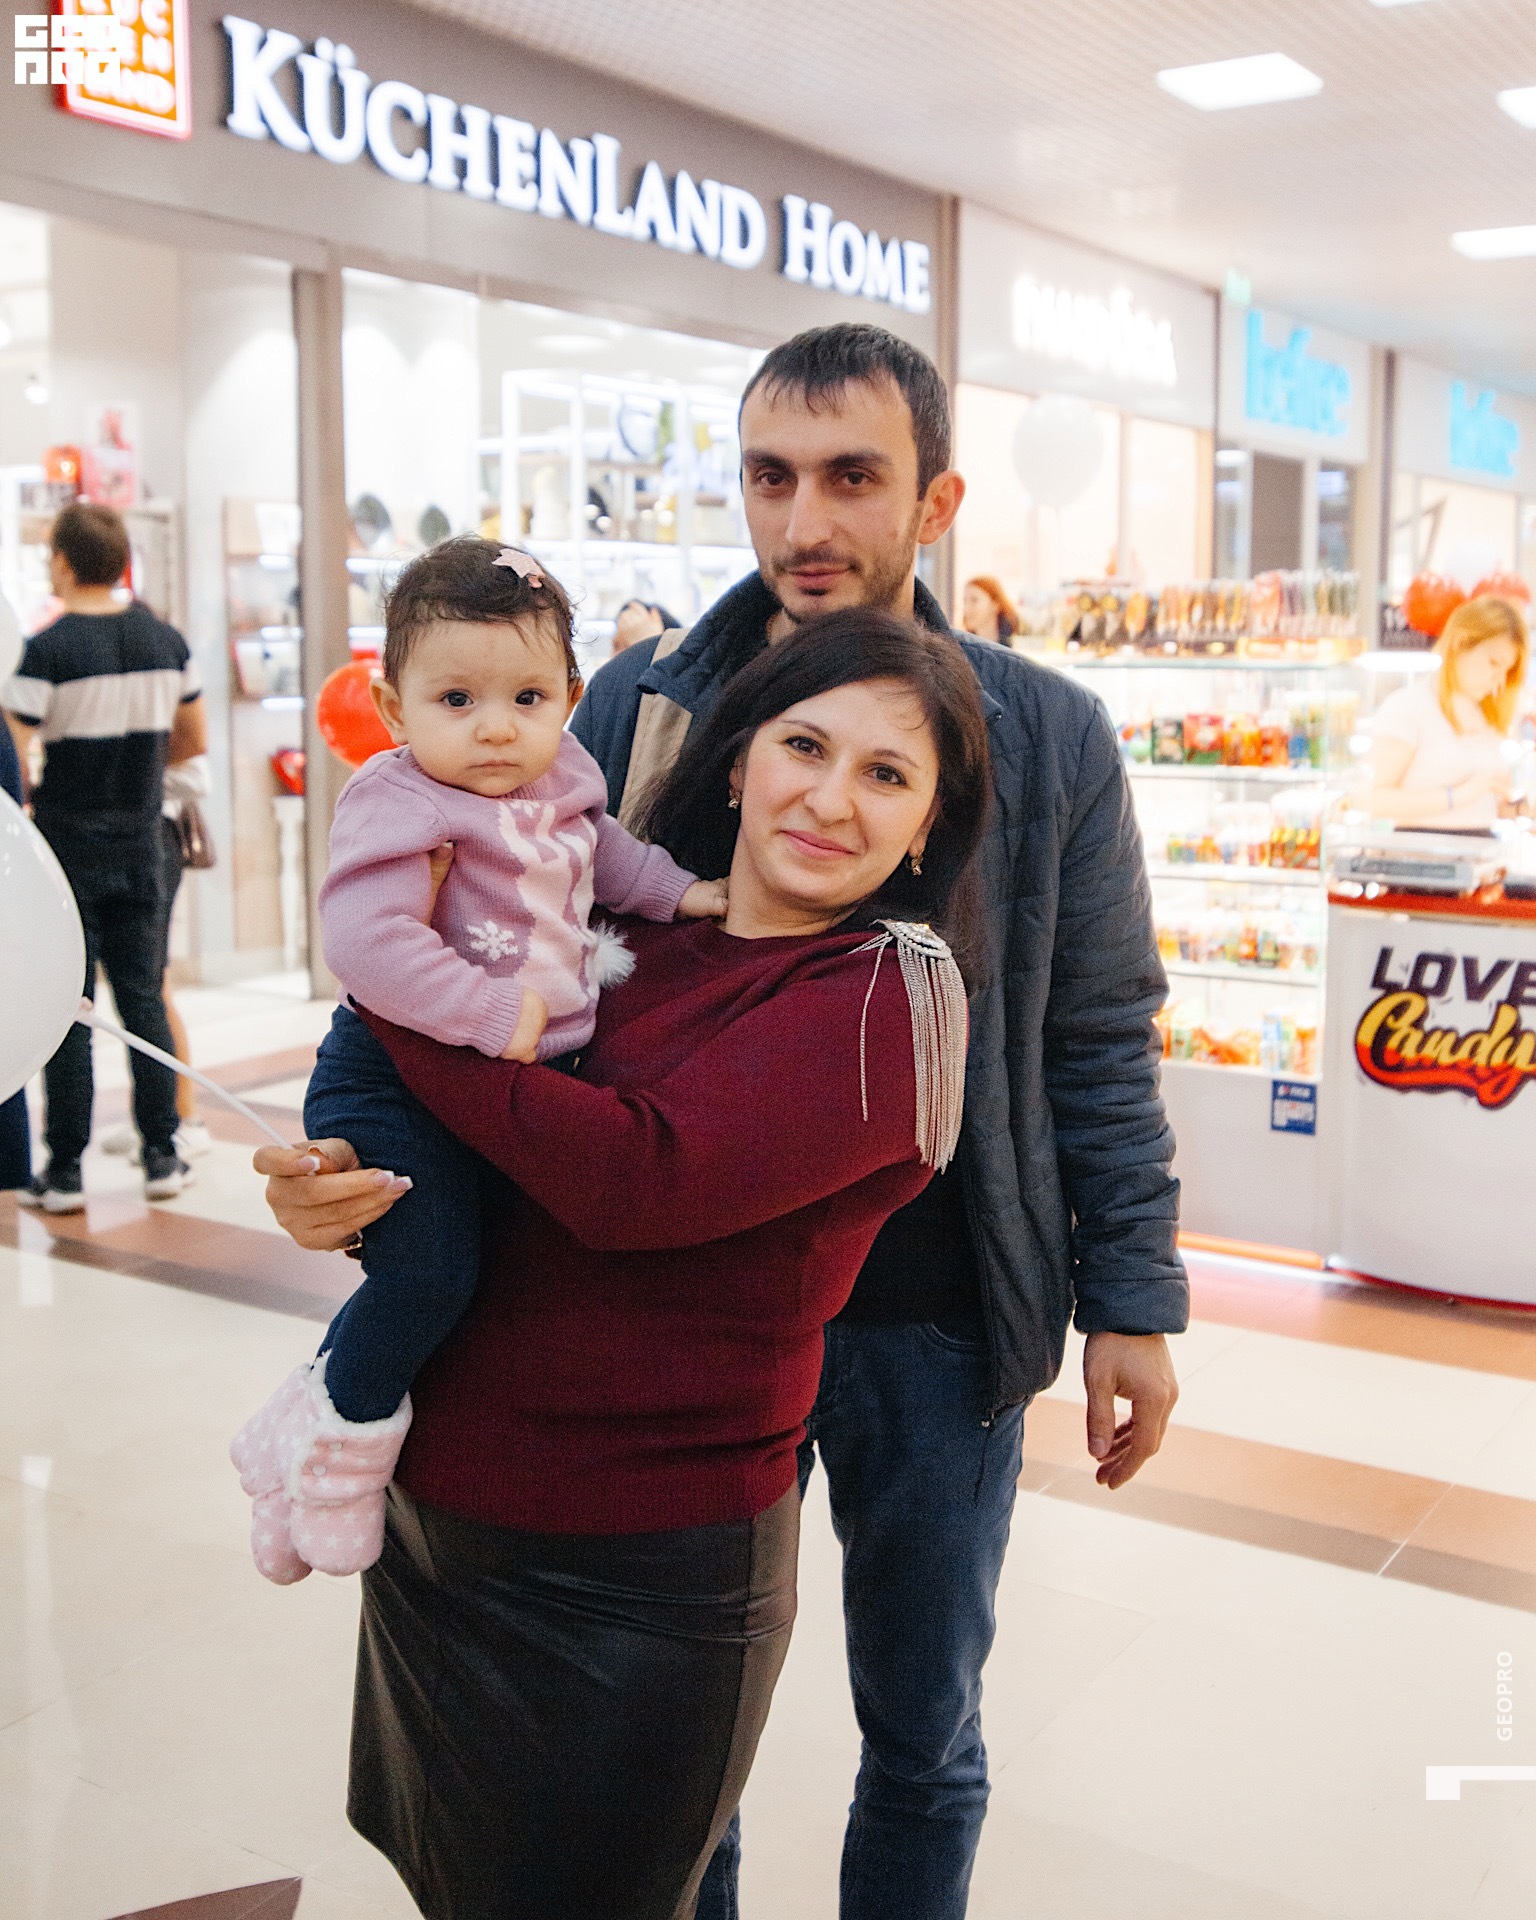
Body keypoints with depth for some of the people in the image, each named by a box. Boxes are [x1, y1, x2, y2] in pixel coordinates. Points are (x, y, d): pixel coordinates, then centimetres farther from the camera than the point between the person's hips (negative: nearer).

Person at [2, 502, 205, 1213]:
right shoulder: (165, 640, 3)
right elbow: (193, 740, 13)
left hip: (67, 848, -4)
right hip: (139, 846, 4)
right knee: (143, 995, 10)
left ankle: (65, 1168, 8)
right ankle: (161, 1154, 12)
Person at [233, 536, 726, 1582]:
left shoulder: (561, 781, 2)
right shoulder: (400, 807, -23)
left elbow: (596, 846, 26)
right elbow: (365, 940, -35)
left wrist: (674, 890, 16)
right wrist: (495, 1013, -32)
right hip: (391, 1081, -8)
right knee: (432, 1272, -17)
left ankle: (314, 1406, 37)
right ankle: (344, 1439, 8)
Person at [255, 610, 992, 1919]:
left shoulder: (889, 995, -16)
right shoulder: (625, 940, 2)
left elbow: (638, 1179, -28)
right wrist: (328, 1189, -16)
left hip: (639, 1578, -6)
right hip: (429, 1518, 7)